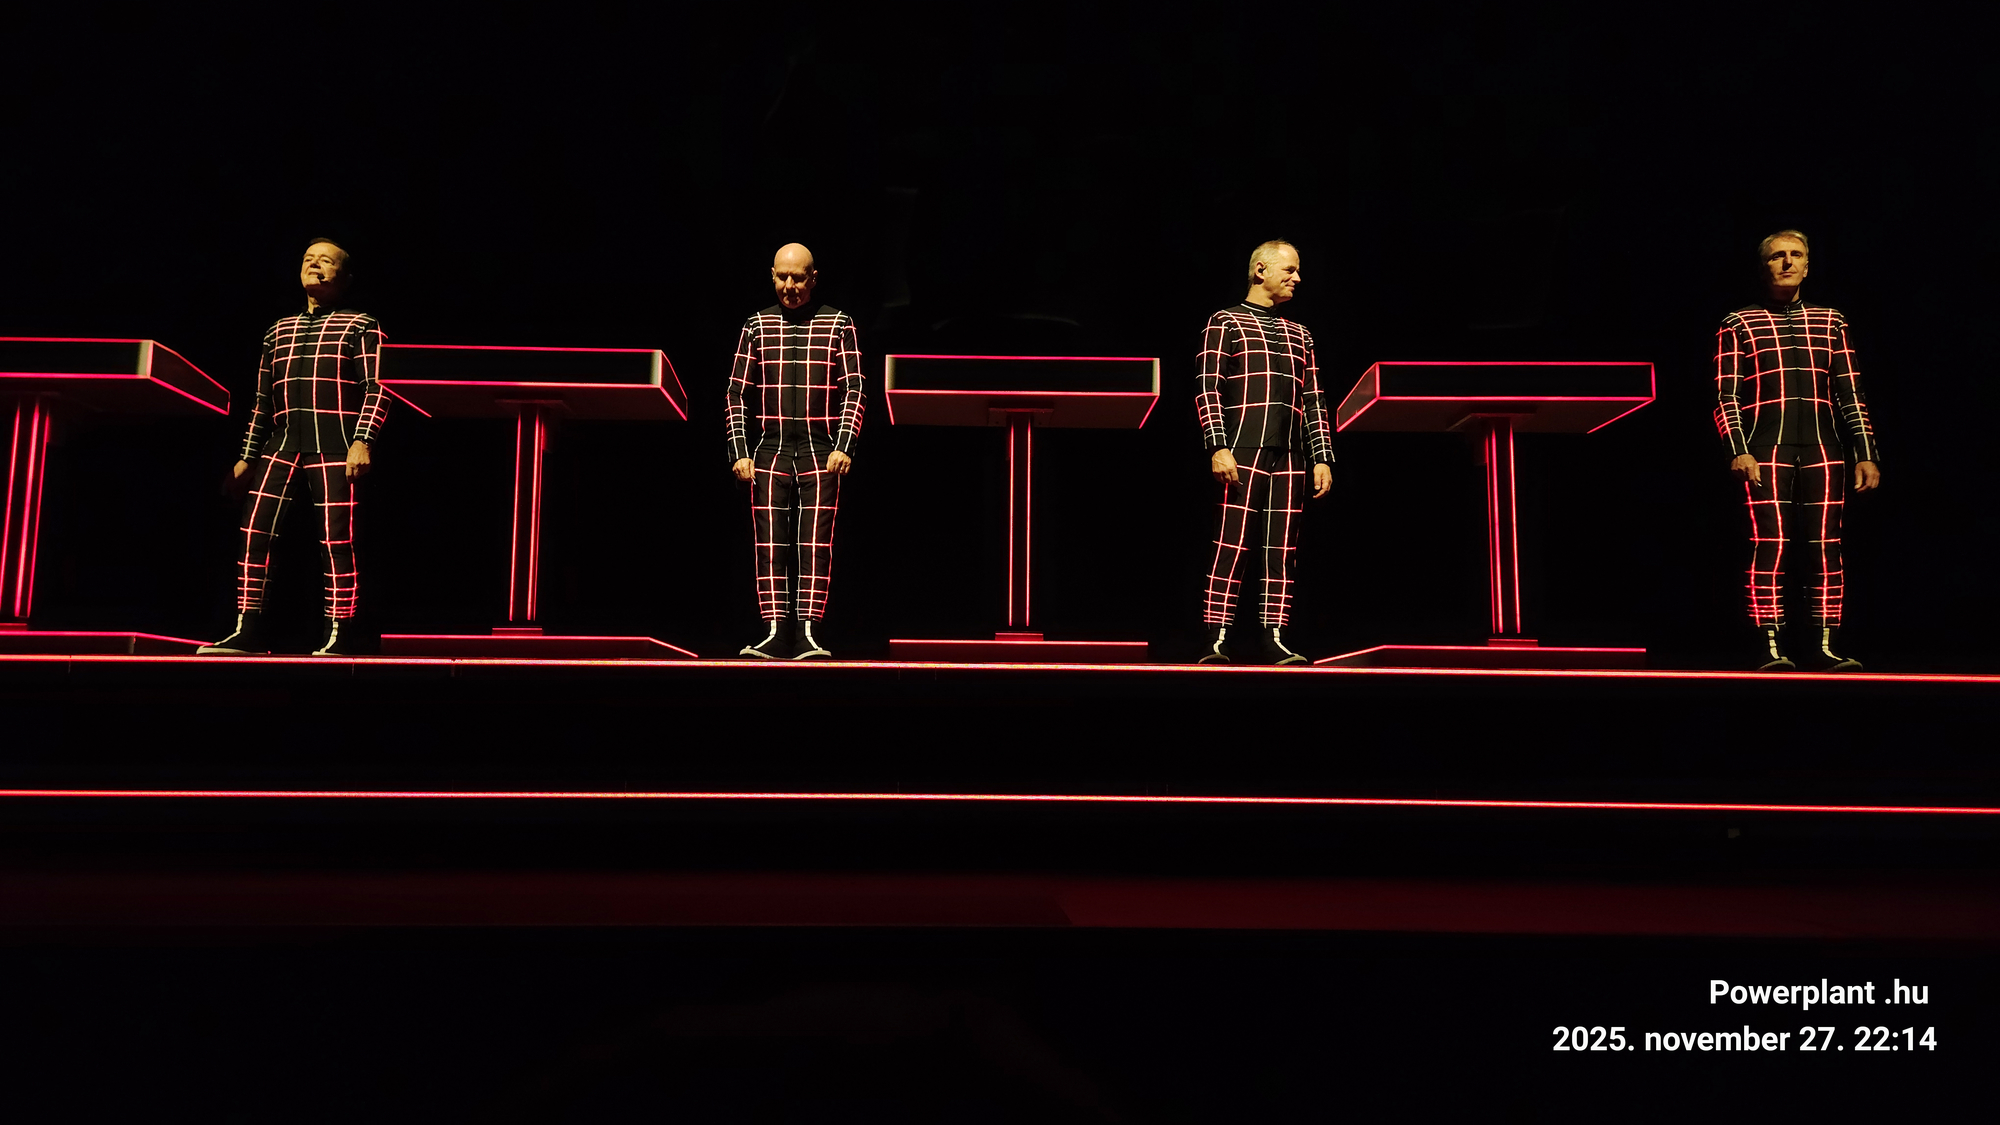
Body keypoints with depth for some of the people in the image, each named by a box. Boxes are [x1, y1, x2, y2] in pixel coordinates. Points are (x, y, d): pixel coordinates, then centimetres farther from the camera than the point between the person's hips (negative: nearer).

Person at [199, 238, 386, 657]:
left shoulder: (361, 326, 8)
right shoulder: (279, 331, 23)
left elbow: (376, 389, -2)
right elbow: (263, 400, 23)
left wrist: (362, 440, -15)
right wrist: (247, 456, 18)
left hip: (333, 443, -5)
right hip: (283, 442, 5)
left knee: (336, 540, -8)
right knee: (255, 530, -5)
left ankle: (339, 636, -3)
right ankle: (248, 631, 0)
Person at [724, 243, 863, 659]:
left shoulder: (838, 324, 7)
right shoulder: (757, 326, 10)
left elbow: (853, 390, 3)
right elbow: (737, 394, 11)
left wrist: (844, 447, -8)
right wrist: (740, 452, 1)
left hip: (821, 452, -1)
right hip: (770, 451, 2)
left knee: (815, 544, -5)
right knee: (771, 546, -3)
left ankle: (807, 633, -4)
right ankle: (776, 633, -3)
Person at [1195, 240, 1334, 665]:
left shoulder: (1299, 335, 22)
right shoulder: (1225, 323, 7)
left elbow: (1314, 401, 19)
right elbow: (1208, 390, -2)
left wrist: (1322, 457, 9)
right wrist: (1218, 446, -13)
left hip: (1290, 457, 5)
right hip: (1243, 450, -5)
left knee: (1281, 551, 1)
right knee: (1231, 546, -9)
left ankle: (1273, 640, 3)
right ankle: (1217, 642, -8)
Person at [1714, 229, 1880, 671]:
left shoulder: (1830, 322, 17)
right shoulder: (1739, 325, 8)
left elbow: (1851, 393, 16)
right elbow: (1726, 397, 1)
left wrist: (1864, 453, 8)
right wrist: (1738, 450, -12)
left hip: (1823, 446, 3)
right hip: (1766, 447, -3)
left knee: (1827, 547, -1)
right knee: (1769, 545, -9)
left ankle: (1825, 645, 3)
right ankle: (1771, 648, -6)